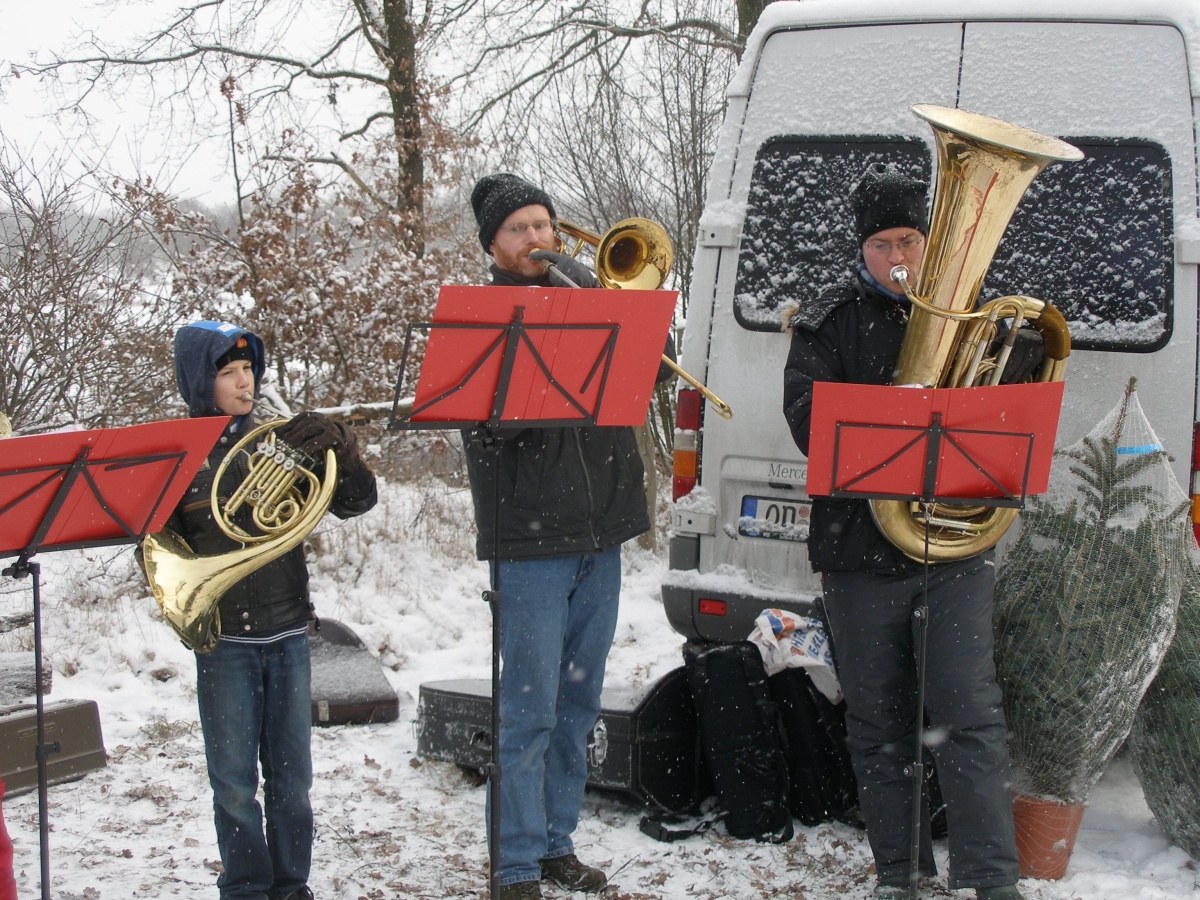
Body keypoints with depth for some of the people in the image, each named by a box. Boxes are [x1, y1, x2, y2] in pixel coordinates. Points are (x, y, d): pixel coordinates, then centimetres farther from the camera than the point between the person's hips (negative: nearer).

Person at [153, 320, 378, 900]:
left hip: (288, 631, 2)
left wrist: (337, 445, -14)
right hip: (224, 639, -2)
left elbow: (356, 501, 3)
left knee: (291, 778, 9)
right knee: (234, 782, 4)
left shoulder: (280, 438, 5)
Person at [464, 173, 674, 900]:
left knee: (578, 705, 12)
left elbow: (656, 366, 3)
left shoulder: (585, 299, 13)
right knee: (530, 711, -4)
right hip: (531, 539, -5)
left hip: (601, 534, 5)